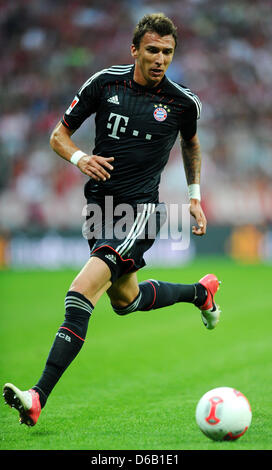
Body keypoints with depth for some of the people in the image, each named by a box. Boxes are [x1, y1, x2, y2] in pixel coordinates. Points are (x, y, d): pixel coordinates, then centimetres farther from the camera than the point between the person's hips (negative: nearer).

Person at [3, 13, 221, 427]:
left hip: (141, 209, -5)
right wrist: (79, 157, -13)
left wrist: (195, 197, 19)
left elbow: (191, 144, 21)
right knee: (125, 300, 22)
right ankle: (200, 291, 50)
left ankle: (38, 398, -27)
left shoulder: (183, 102, -3)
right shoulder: (105, 83, -1)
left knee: (81, 293, -23)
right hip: (100, 205, 5)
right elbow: (59, 135, 7)